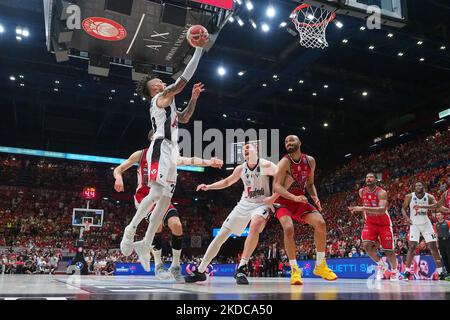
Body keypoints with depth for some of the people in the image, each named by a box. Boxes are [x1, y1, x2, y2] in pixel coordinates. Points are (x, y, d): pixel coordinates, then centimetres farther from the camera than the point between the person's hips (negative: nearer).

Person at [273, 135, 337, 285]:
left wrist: (315, 198, -7)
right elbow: (276, 186, -22)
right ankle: (294, 269, -14)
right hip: (284, 201, -4)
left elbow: (310, 184, 12)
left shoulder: (310, 161, 1)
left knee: (320, 223, -14)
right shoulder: (285, 162, -16)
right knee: (288, 228, -29)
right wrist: (294, 197, -36)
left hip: (300, 200, 5)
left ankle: (320, 266, 2)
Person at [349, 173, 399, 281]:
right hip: (370, 223, 4)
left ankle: (394, 271, 29)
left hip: (384, 224, -4)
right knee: (366, 245, -19)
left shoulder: (381, 193, -22)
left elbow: (382, 210, -38)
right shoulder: (361, 192, -4)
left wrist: (363, 208, -46)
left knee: (388, 250, 3)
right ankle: (381, 265, 4)